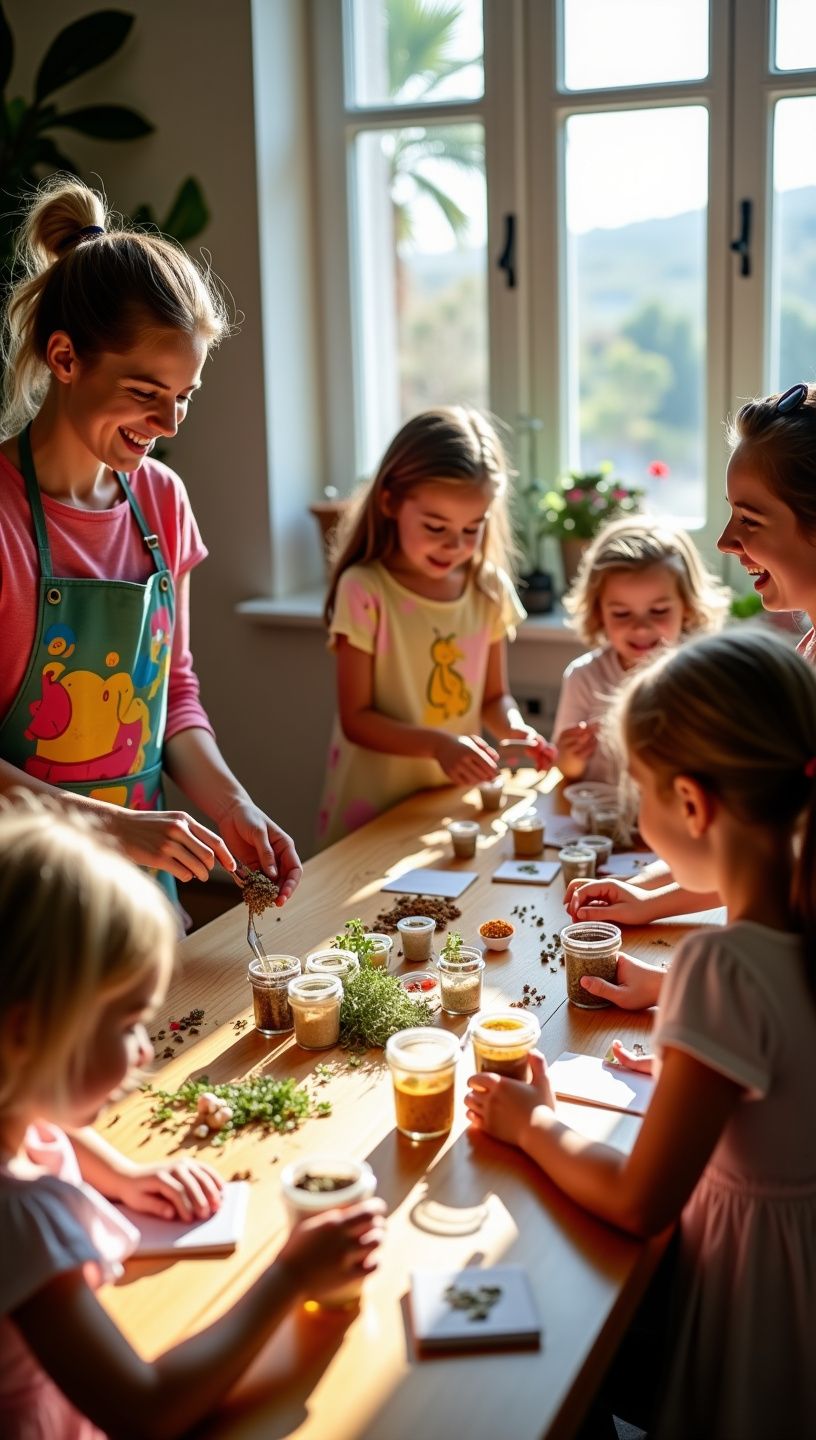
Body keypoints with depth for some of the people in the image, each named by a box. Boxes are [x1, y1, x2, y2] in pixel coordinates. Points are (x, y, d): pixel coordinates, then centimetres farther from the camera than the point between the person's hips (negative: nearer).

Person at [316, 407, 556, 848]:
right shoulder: (364, 591, -13)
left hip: (456, 801, 4)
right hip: (373, 812, -4)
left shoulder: (490, 591, 1)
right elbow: (355, 719, -12)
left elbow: (494, 695, 9)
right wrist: (437, 744, -25)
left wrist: (514, 728, -12)